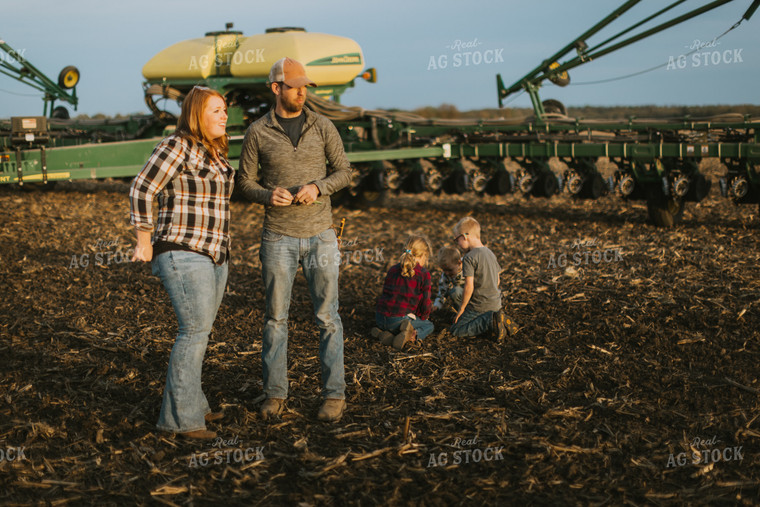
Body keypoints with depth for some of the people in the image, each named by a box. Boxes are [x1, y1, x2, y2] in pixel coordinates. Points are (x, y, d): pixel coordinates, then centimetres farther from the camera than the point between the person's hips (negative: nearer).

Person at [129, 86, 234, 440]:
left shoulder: (214, 152, 14)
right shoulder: (178, 146, -12)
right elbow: (141, 190, -14)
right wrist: (144, 242, -11)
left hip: (213, 257, 9)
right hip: (182, 255, -9)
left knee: (197, 332, 13)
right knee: (196, 331, -12)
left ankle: (188, 404, 25)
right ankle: (179, 417, -7)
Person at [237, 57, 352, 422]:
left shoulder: (322, 127, 1)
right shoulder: (257, 133, -1)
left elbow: (343, 172, 6)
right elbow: (245, 182, 5)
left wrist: (317, 187, -14)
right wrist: (267, 195, -16)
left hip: (320, 234, 0)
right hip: (278, 237, 0)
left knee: (327, 316, 3)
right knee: (275, 317, 7)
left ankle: (334, 394, 12)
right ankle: (275, 393, 18)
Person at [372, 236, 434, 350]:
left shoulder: (393, 269, 16)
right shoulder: (424, 274, -2)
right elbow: (425, 303, 1)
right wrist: (422, 317, 25)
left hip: (380, 318, 5)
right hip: (400, 319, -5)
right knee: (429, 326, 20)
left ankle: (383, 333, 6)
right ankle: (413, 335, -12)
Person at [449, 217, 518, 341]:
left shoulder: (469, 258, -18)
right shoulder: (490, 253, 9)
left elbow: (469, 287, -21)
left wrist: (461, 308, -11)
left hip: (479, 306, -8)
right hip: (496, 303, 8)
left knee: (455, 330, -1)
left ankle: (490, 322, -16)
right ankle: (500, 319, 3)